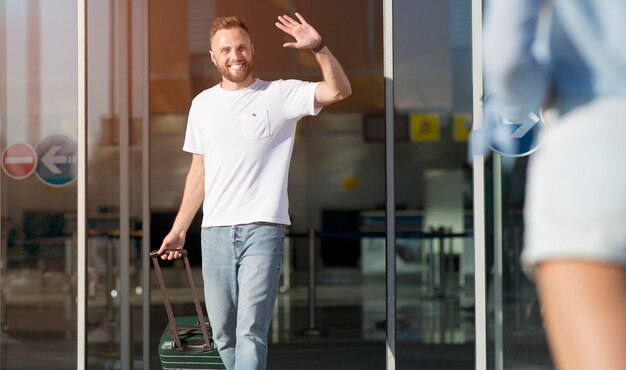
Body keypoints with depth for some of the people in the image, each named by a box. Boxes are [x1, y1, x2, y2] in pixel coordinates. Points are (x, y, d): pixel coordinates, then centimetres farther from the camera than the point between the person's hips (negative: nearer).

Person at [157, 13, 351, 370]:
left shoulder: (280, 95, 0)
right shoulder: (203, 104, 12)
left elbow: (340, 90, -13)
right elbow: (199, 172, 17)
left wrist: (319, 47, -26)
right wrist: (179, 229, 15)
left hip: (263, 229, -4)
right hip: (215, 232, 4)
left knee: (251, 331, -9)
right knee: (223, 331, 9)